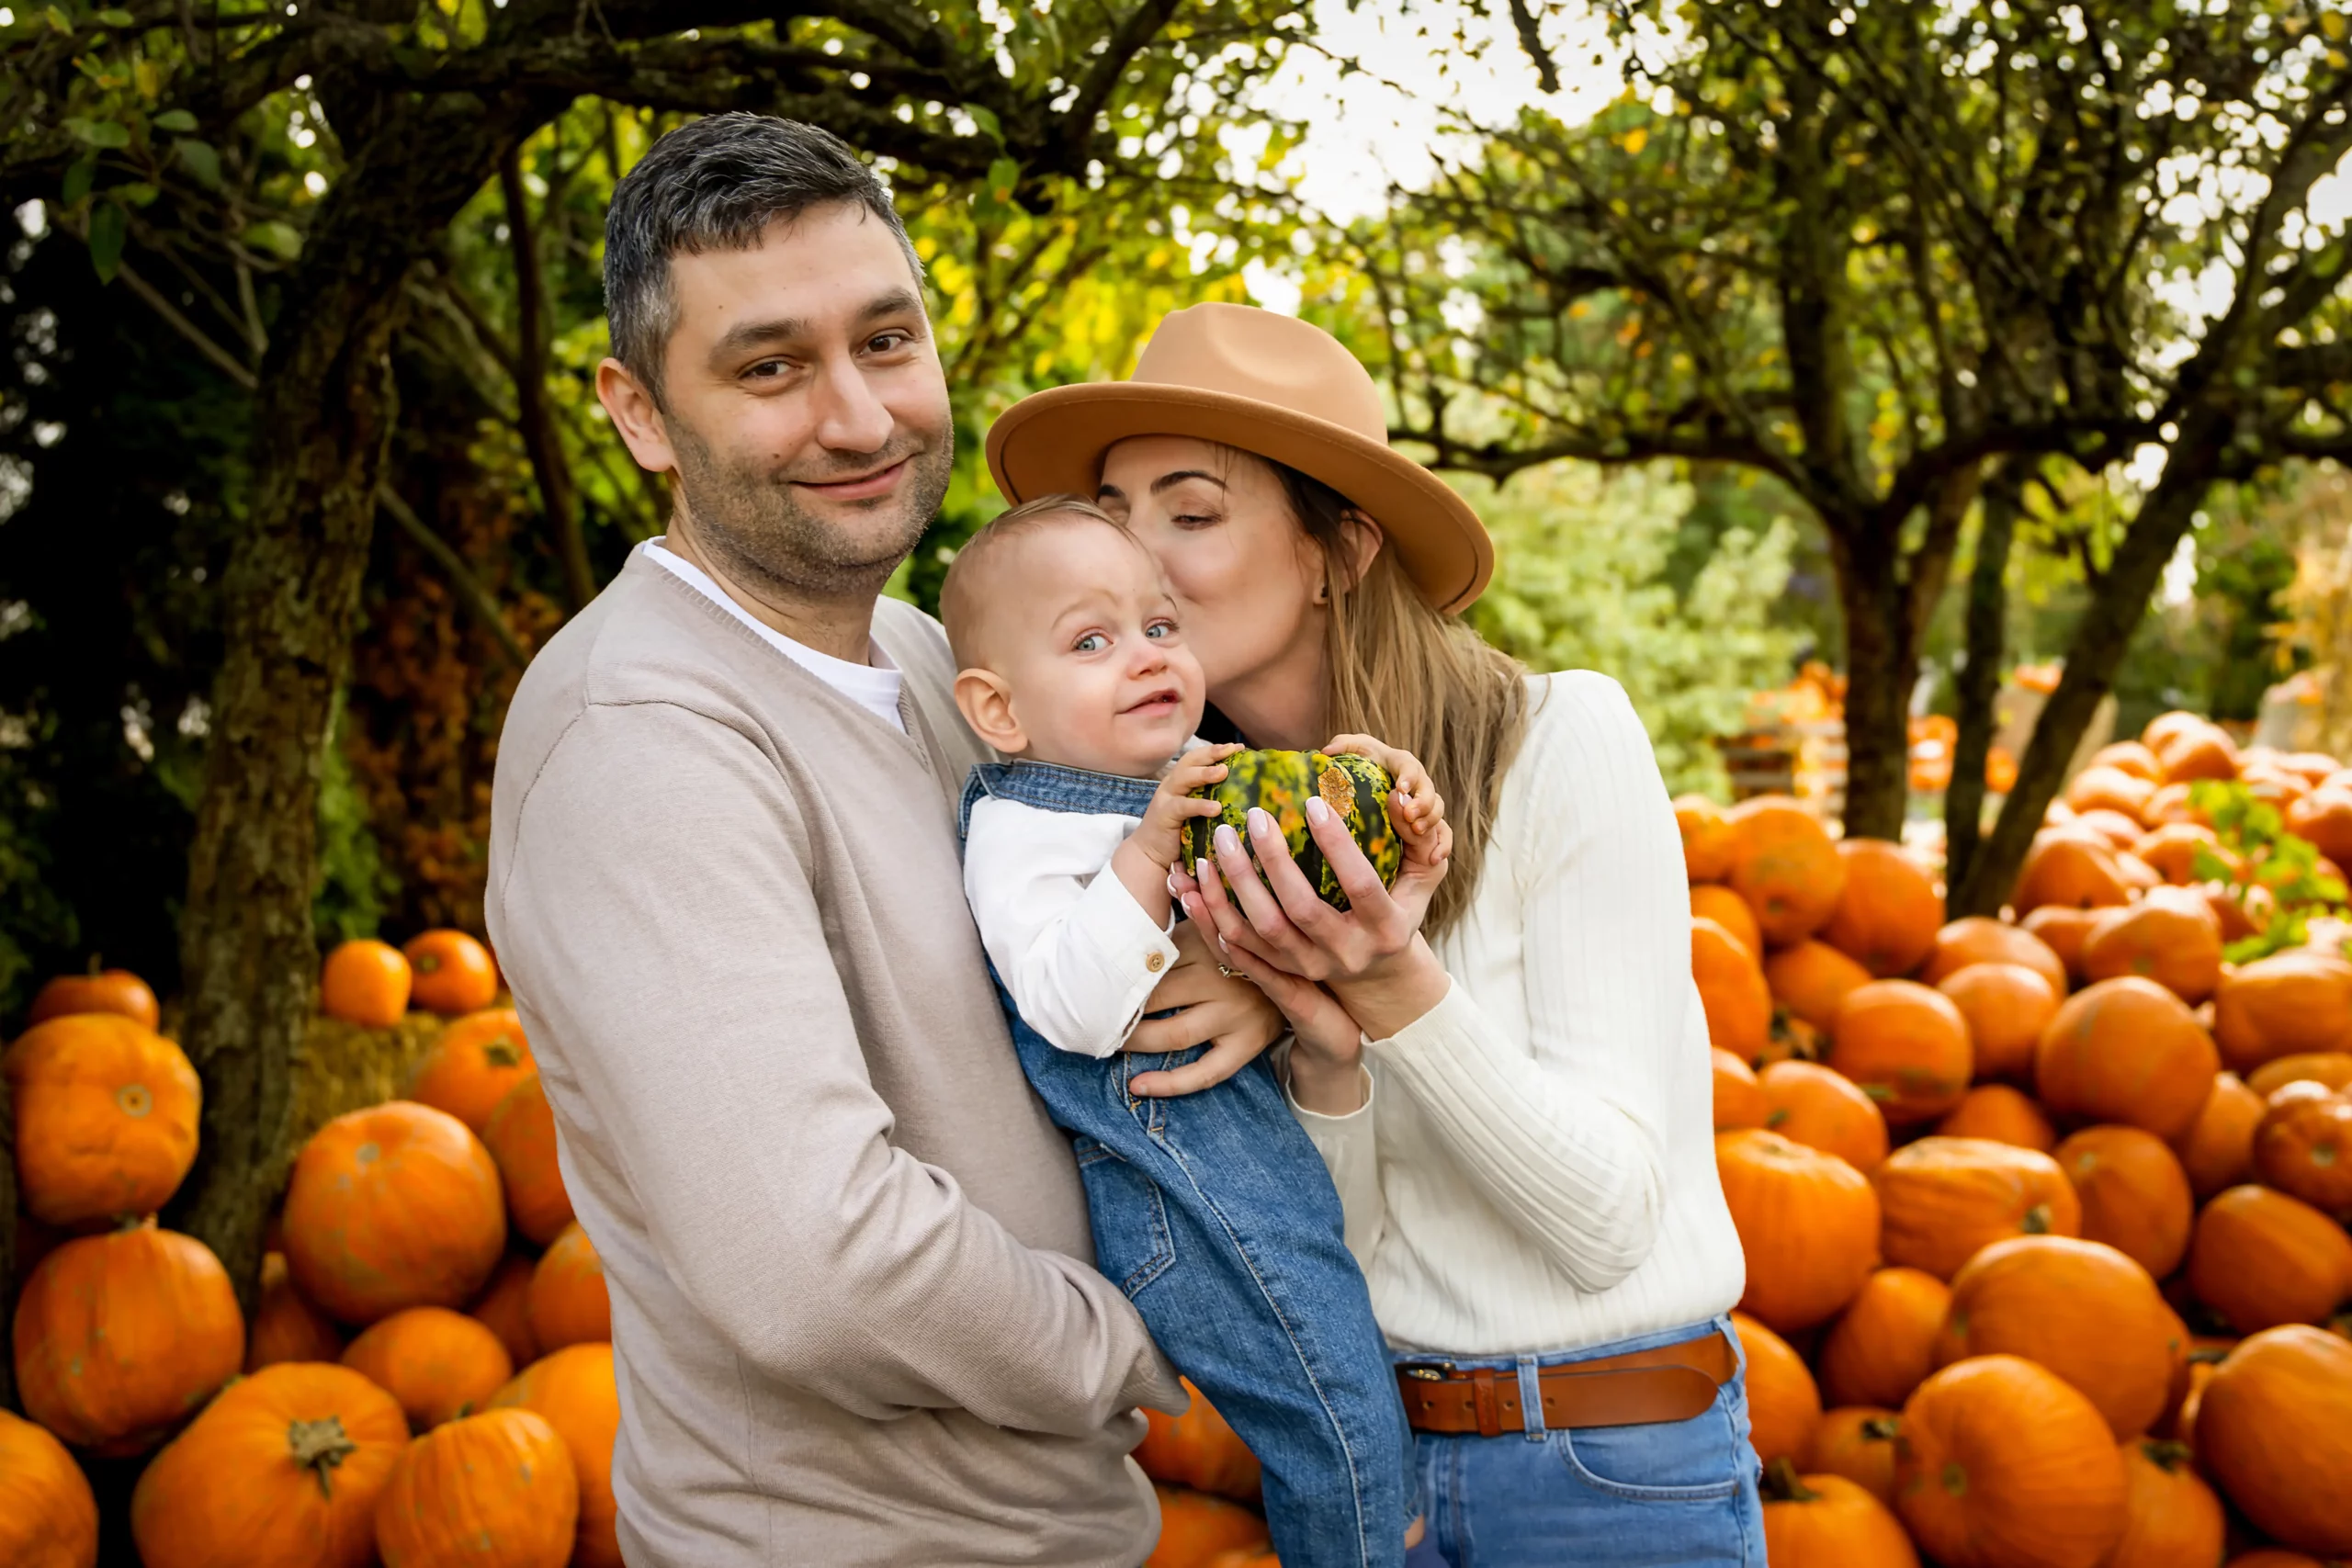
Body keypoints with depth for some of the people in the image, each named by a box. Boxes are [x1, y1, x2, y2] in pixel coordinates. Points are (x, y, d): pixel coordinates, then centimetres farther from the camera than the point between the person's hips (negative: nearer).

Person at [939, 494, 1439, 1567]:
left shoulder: (1200, 778, 9)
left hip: (1277, 1135, 8)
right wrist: (1149, 846, -28)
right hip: (1181, 1190, -8)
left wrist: (1393, 836, 1)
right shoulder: (1018, 832, -14)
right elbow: (1075, 1011, -26)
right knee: (1342, 1423, -1)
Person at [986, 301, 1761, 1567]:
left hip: (1613, 1465, -4)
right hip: (1365, 1445, 4)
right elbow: (1326, 1251, -5)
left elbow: (1609, 1224, -17)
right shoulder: (1213, 821, -3)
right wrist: (1325, 1055, -23)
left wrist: (1395, 987, -29)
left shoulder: (1561, 740, -17)